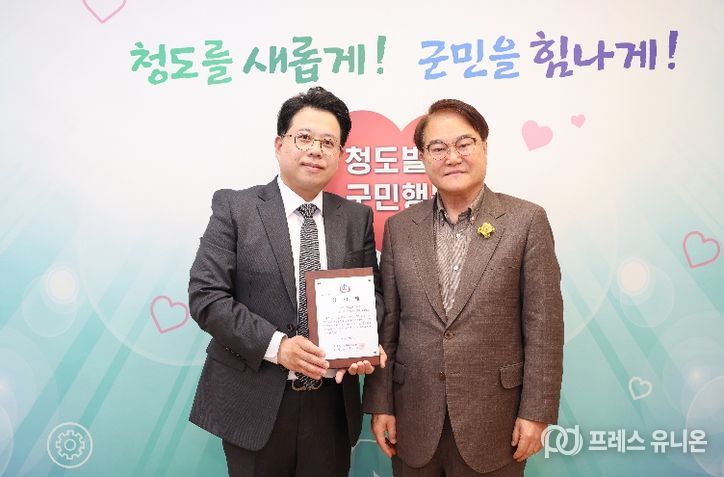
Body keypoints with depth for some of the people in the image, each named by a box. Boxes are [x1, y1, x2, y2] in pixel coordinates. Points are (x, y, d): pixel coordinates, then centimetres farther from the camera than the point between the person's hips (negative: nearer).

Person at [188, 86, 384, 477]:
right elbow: (205, 295, -10)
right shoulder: (235, 207, -5)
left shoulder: (357, 218, 5)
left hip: (331, 404, 3)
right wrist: (275, 345, -21)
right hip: (254, 404, -3)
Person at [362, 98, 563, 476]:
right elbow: (386, 323, 3)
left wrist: (537, 412, -6)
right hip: (414, 421, 2)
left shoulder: (527, 221, -5)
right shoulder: (399, 227, 2)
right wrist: (379, 404, 2)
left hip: (492, 422, -2)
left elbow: (543, 326, -5)